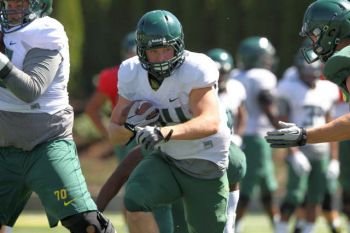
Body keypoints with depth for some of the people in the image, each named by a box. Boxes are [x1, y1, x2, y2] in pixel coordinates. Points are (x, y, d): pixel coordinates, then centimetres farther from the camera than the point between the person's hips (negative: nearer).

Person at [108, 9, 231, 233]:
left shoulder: (195, 70, -23)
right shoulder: (133, 75, -7)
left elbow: (210, 122, -37)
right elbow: (115, 131, -4)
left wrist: (165, 133, -53)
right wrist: (129, 128, -29)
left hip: (206, 166, -3)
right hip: (164, 161, 3)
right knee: (135, 199, -27)